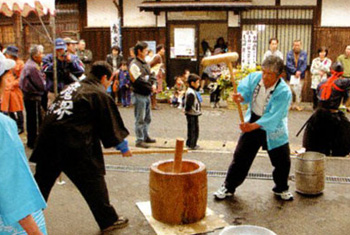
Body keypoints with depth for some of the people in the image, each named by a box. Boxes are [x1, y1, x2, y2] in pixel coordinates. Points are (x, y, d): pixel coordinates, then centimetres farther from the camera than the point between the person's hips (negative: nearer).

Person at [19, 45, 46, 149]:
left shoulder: (29, 64, 10)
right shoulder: (33, 67, -21)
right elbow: (41, 85, -19)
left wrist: (42, 77, -1)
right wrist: (44, 81, 0)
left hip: (28, 96, 10)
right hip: (33, 97, -10)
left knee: (31, 119, 18)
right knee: (35, 120, -1)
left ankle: (31, 141, 29)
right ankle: (34, 143, 6)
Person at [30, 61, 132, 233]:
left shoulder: (73, 86, 20)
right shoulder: (99, 94, -2)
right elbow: (111, 126, 1)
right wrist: (124, 147, 16)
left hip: (47, 140, 7)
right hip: (74, 146, -7)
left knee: (42, 181, 18)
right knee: (93, 180, 7)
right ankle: (109, 220, 20)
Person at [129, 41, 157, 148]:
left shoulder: (145, 63, 14)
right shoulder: (134, 64, -14)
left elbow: (151, 75, 17)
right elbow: (139, 81, -21)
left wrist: (153, 84, -3)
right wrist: (150, 87, -12)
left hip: (147, 95, 9)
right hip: (139, 95, -9)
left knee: (147, 118, 18)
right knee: (140, 119, -3)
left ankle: (145, 136, 31)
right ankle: (139, 140, 3)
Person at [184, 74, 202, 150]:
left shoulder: (194, 91, 14)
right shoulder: (191, 93, -20)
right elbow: (188, 104, -24)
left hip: (194, 114, 11)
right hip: (191, 115, -11)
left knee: (196, 129, 16)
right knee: (192, 129, -3)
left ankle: (193, 144, 25)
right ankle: (191, 144, 5)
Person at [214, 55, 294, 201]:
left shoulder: (284, 92, -25)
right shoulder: (254, 78, -12)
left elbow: (273, 117, -31)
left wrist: (253, 126, -42)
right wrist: (240, 97, -39)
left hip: (274, 130, -2)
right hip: (251, 123, 2)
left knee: (283, 162, 6)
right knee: (240, 157, 2)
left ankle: (281, 189, 33)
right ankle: (228, 187, 17)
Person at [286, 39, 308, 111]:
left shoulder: (304, 53, 5)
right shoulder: (289, 53, 2)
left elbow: (304, 64, -1)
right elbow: (288, 64, -5)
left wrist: (300, 72, -16)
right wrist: (295, 71, -15)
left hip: (300, 75, 1)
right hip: (291, 75, -1)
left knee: (299, 90, 2)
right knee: (290, 90, -2)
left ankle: (297, 104, 12)